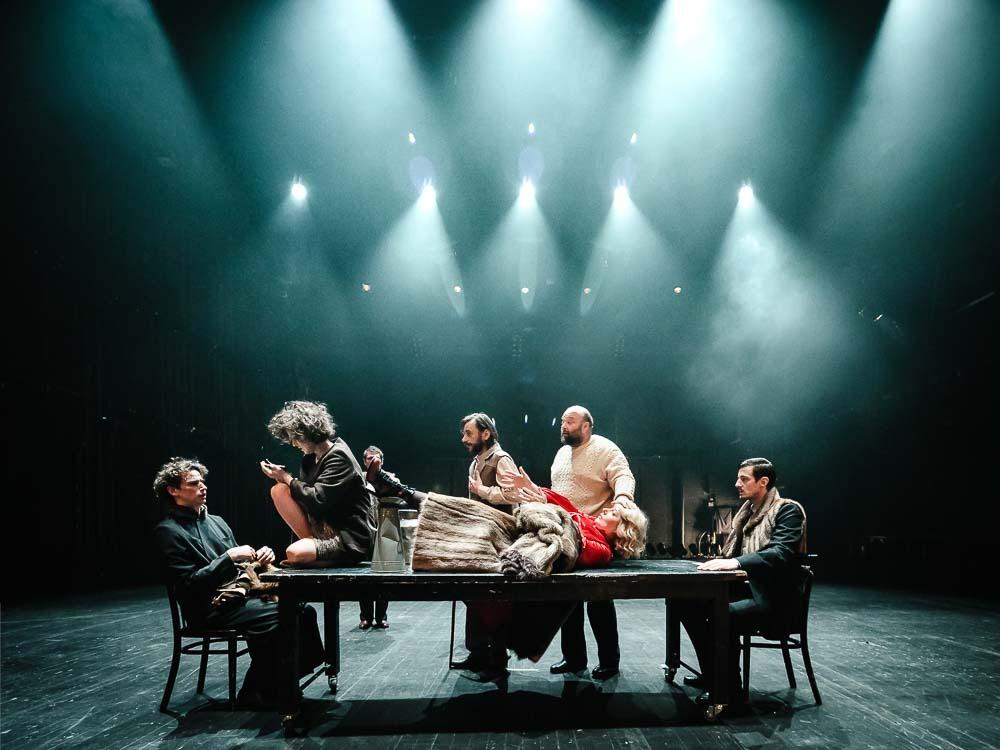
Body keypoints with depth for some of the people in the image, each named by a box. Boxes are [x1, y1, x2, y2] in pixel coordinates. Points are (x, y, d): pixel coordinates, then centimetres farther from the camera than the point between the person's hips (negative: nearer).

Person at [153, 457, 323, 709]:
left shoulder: (216, 522, 20)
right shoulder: (169, 531, -4)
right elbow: (189, 583, -13)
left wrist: (259, 557, -1)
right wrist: (229, 557, -18)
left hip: (240, 595, 8)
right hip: (211, 610, -8)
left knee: (303, 610, -11)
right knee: (277, 616, -28)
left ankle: (281, 683, -1)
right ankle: (254, 695, -12)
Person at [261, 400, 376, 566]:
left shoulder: (338, 457, -16)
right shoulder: (312, 457, 10)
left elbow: (316, 499, -22)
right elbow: (305, 490, 8)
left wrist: (286, 478, -10)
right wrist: (280, 476, -7)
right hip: (326, 528, 8)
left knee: (295, 554, -31)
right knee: (278, 490, -4)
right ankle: (311, 542, -1)